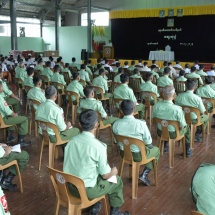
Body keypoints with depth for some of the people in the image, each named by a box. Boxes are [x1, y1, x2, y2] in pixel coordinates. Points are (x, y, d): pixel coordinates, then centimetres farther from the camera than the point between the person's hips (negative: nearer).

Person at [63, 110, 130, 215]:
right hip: (87, 190, -6)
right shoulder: (98, 146, -22)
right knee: (117, 180, 18)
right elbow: (105, 175, -14)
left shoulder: (72, 141, -5)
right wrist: (113, 171, 10)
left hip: (70, 186, 6)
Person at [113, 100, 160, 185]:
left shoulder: (116, 124, -14)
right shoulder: (141, 123, -26)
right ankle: (144, 174, 12)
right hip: (138, 155, -5)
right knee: (156, 150, 24)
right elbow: (148, 142, -14)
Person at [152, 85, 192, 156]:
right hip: (173, 134, -3)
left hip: (160, 132, 3)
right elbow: (182, 126, -20)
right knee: (186, 127, 28)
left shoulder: (156, 105, -21)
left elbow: (153, 119, -4)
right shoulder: (177, 109, -31)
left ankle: (165, 146, 48)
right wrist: (181, 127, 4)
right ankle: (187, 150, 39)